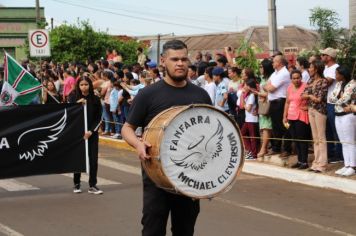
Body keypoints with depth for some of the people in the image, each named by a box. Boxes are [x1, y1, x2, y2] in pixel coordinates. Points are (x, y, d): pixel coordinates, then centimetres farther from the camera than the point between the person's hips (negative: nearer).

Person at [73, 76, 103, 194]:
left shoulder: (95, 100, 1)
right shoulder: (74, 99, 1)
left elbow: (98, 118, 2)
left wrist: (91, 131, -10)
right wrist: (77, 104, -18)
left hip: (92, 133, 0)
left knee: (93, 159, -3)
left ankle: (92, 185, 3)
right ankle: (76, 184, 14)